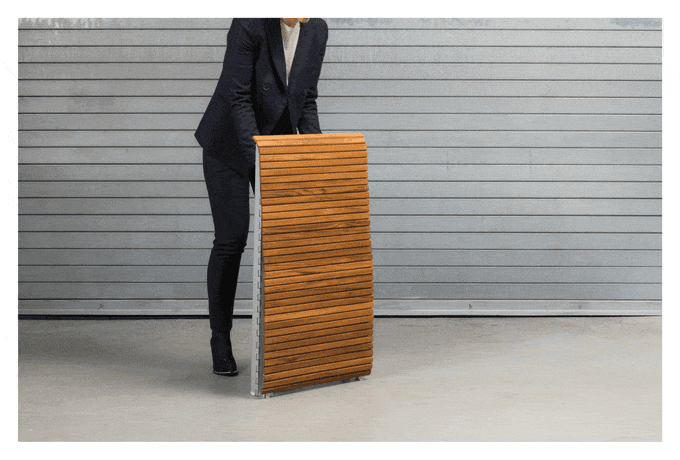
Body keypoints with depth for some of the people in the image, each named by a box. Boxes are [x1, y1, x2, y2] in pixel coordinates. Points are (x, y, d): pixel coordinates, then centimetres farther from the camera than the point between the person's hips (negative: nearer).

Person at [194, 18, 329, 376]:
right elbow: (237, 98, -25)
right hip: (230, 141, -5)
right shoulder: (248, 24, -26)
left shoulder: (316, 31, -8)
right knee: (231, 239, -5)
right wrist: (257, 160, -30)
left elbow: (306, 100, 1)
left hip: (277, 138, 5)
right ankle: (220, 340, 9)